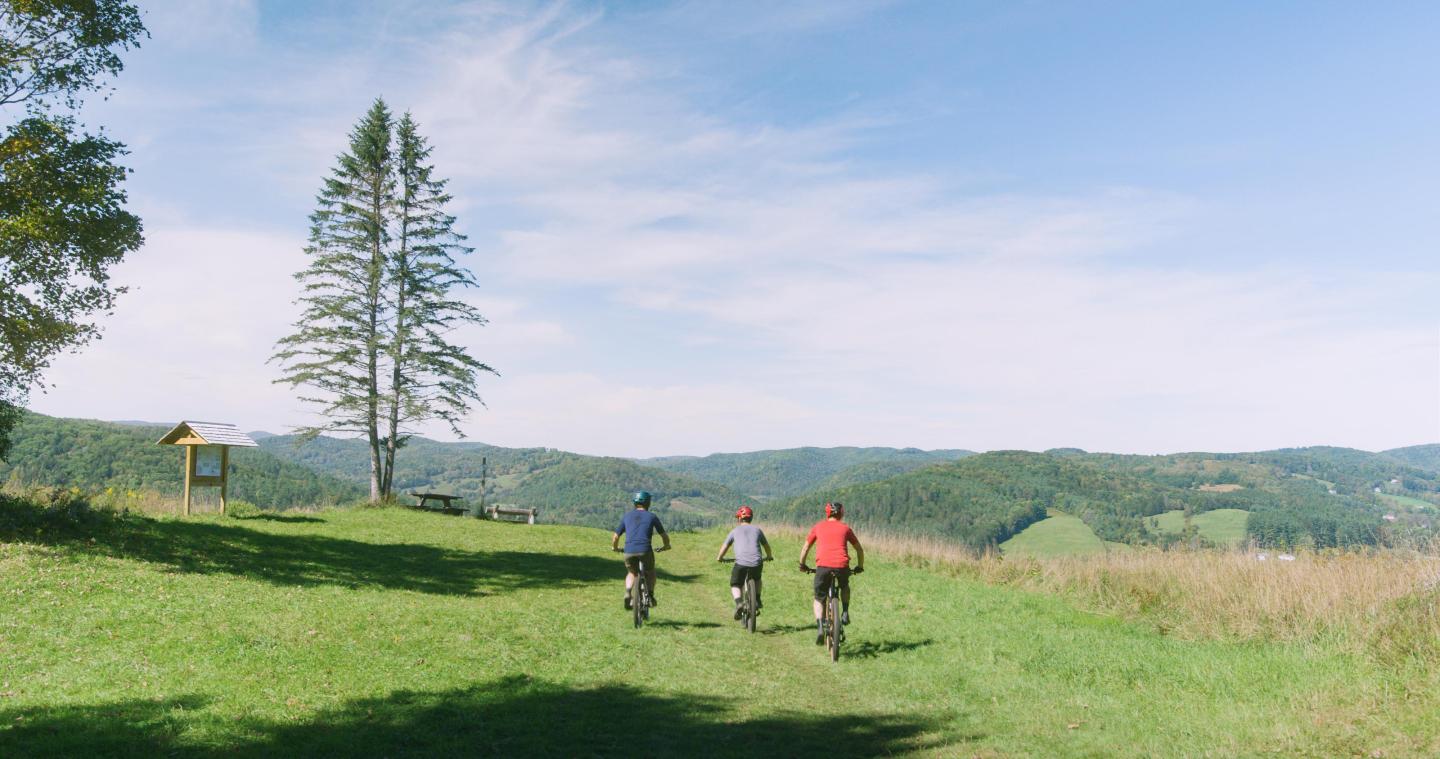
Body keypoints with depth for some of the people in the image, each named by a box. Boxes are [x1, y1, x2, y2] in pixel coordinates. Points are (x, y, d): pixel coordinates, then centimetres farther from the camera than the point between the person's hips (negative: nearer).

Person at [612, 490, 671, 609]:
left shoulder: (627, 517, 17)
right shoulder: (652, 517, 12)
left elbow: (615, 537, 19)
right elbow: (664, 535, 19)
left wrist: (615, 548, 39)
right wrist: (666, 546, 39)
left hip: (629, 551, 2)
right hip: (645, 550, -2)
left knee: (631, 573, 27)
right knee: (650, 572, 26)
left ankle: (627, 593, 2)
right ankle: (650, 596, 10)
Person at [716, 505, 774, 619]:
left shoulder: (735, 531, 15)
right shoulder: (757, 530, 19)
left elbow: (725, 546, 20)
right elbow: (766, 545, 31)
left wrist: (719, 558, 39)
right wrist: (769, 556, 51)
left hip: (741, 563, -2)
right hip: (756, 563, 2)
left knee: (735, 585, 17)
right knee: (757, 579, 34)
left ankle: (738, 602, -9)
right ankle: (757, 601, 20)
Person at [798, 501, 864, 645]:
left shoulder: (818, 527, 17)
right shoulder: (845, 528, 18)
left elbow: (805, 549, 19)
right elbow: (859, 549, 22)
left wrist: (802, 565, 33)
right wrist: (860, 567, 36)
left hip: (823, 566, -1)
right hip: (842, 566, 1)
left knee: (819, 599, 15)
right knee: (845, 587, 35)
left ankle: (820, 626, -6)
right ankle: (845, 613, 19)